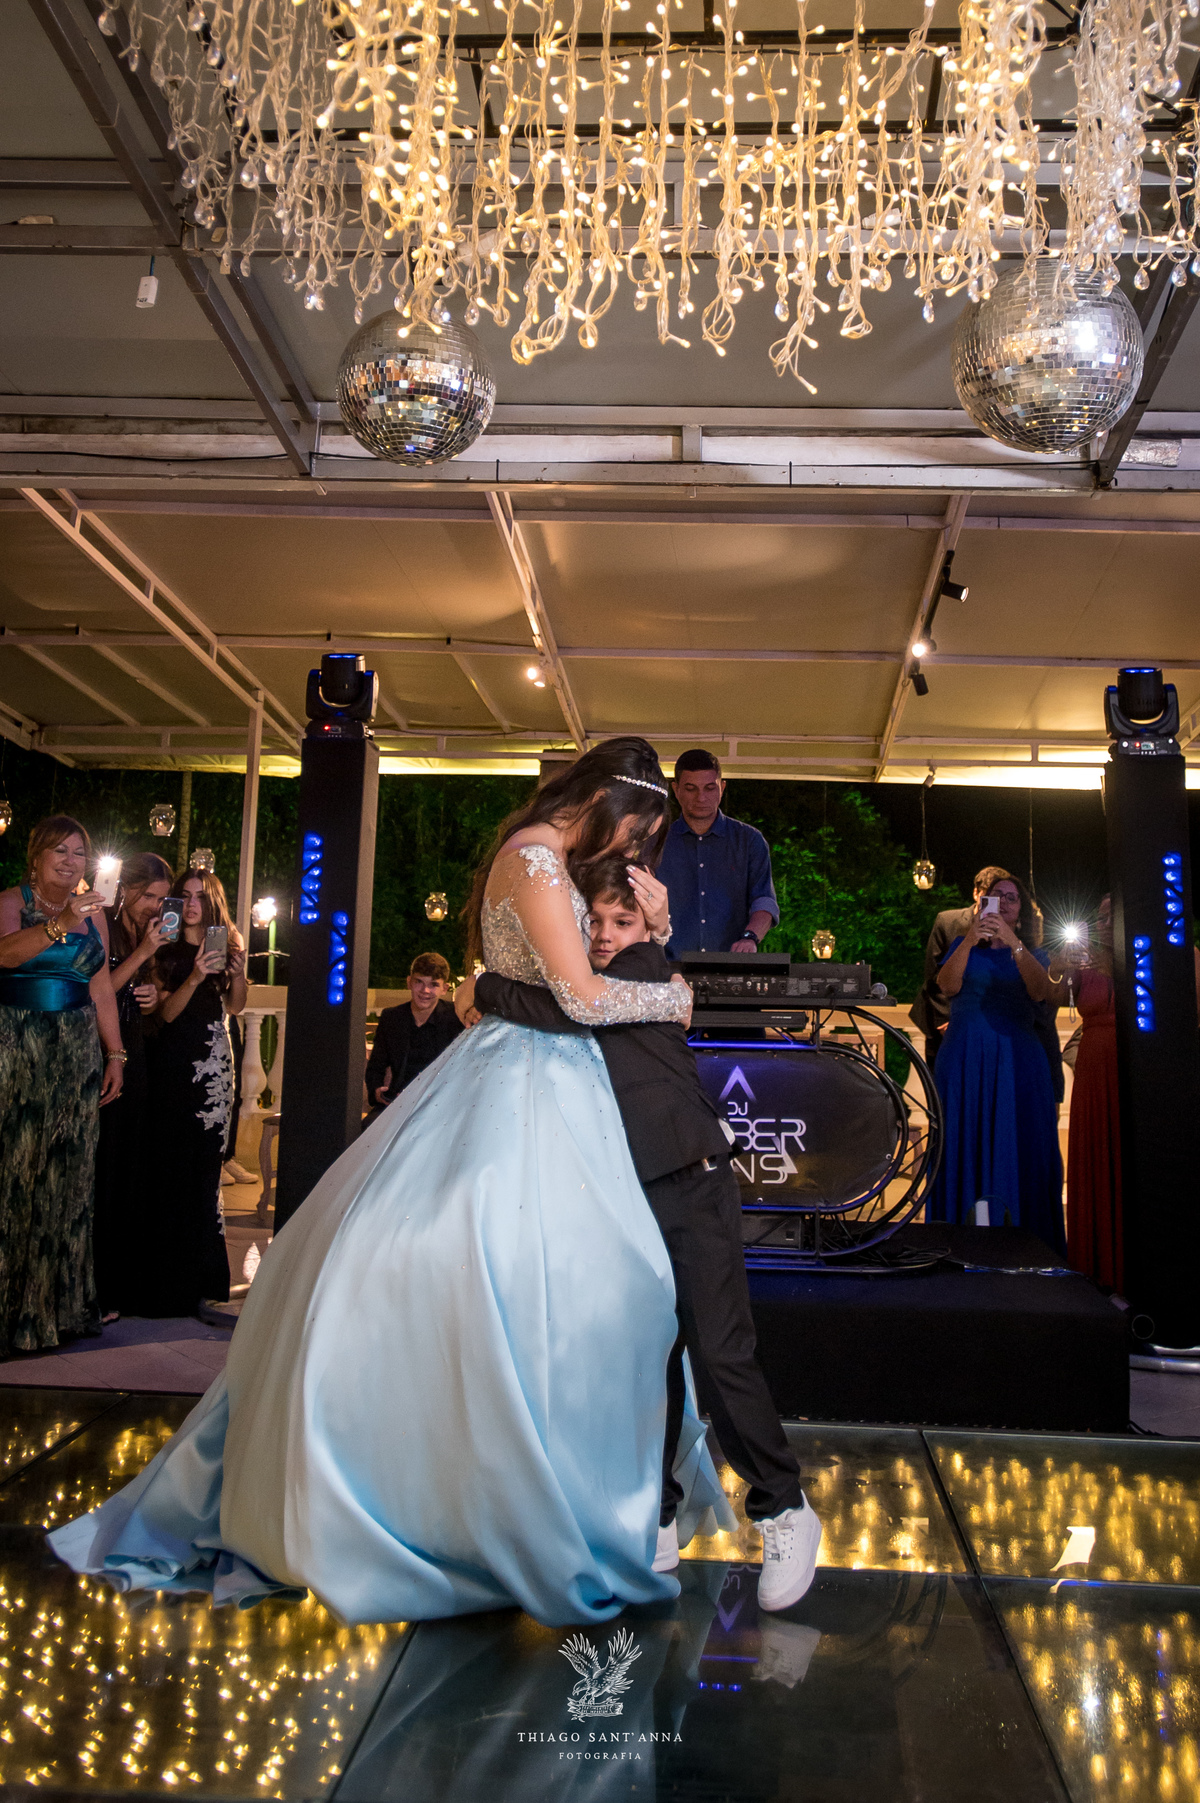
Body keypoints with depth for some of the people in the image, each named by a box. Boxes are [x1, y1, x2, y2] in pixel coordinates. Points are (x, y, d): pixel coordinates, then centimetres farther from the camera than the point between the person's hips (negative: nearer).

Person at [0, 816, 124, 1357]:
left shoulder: (93, 912, 13)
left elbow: (102, 987, 12)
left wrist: (114, 1053, 8)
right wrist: (60, 925, -35)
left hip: (75, 1050, 4)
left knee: (68, 1170, 6)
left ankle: (60, 1301, 15)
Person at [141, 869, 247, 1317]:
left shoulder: (226, 943, 11)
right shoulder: (166, 949, 1)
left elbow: (235, 1006, 5)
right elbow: (165, 1012, -7)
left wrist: (238, 971, -13)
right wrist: (194, 979, -21)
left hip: (213, 1061, 3)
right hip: (172, 1061, -2)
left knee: (205, 1160, 2)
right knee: (170, 1159, -4)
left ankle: (197, 1271, 12)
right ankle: (165, 1268, 4)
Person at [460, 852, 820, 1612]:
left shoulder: (648, 967, -9)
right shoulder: (598, 982, 14)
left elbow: (564, 1011, -21)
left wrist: (485, 990, -10)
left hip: (693, 1184, -6)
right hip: (630, 1193, 7)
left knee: (721, 1353, -5)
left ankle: (784, 1508, 12)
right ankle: (657, 1518, 22)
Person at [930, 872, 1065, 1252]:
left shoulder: (1033, 954, 15)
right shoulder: (964, 946, 16)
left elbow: (1039, 991, -8)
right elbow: (948, 987, -4)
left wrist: (1013, 944, -19)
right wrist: (970, 941, -16)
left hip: (1016, 1060, 0)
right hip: (964, 1059, 0)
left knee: (1017, 1146, -5)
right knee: (965, 1145, -3)